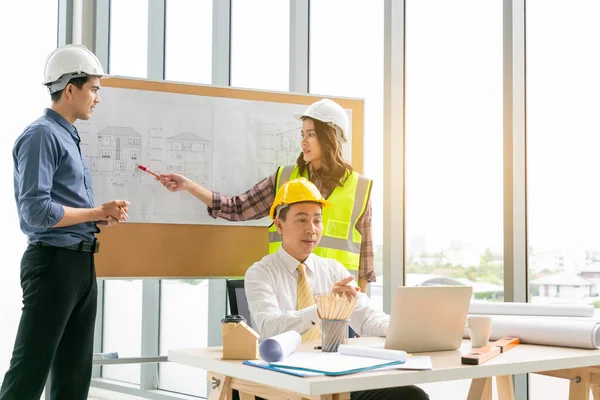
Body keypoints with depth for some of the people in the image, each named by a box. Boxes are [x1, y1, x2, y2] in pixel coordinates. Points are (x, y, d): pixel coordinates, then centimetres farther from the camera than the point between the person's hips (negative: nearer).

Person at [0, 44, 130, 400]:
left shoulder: (70, 137, 15)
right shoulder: (42, 135, -13)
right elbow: (37, 211, -21)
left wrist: (101, 218, 4)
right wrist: (97, 212, -12)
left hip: (81, 262, 10)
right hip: (54, 262, -9)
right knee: (31, 370, -4)